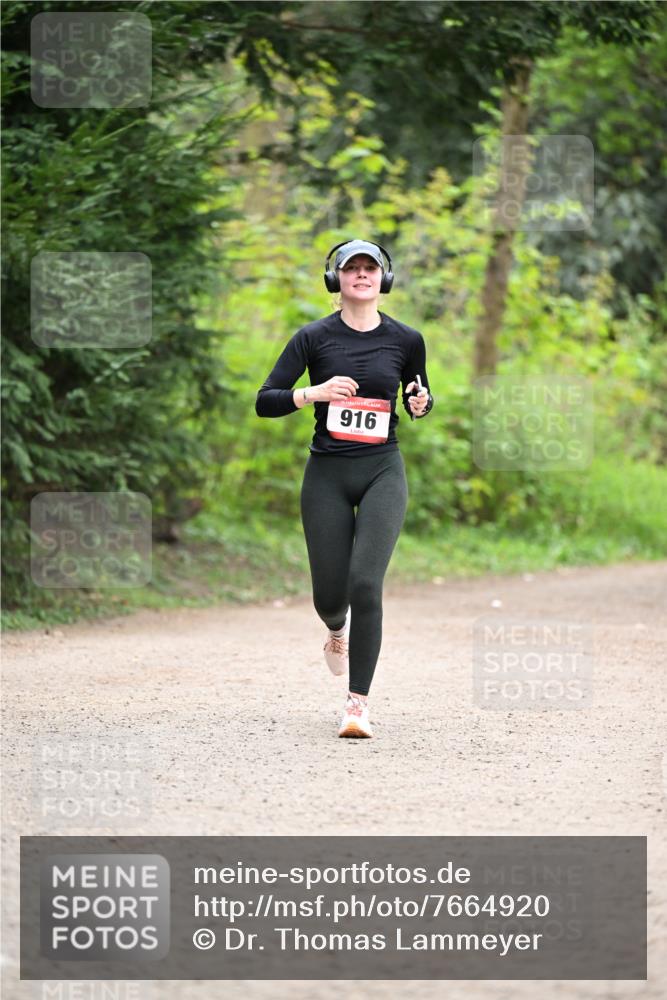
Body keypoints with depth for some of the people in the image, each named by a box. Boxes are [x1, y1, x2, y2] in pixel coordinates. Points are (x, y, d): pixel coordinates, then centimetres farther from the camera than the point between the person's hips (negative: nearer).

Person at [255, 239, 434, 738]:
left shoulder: (406, 340, 3)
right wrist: (315, 392, -21)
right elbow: (265, 402, -5)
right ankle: (338, 631, 43)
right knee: (329, 593, 3)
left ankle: (359, 703, -12)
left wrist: (420, 404, -4)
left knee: (365, 582, -17)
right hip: (327, 474, 0)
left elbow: (419, 397, 20)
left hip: (382, 472, 0)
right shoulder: (315, 337, -1)